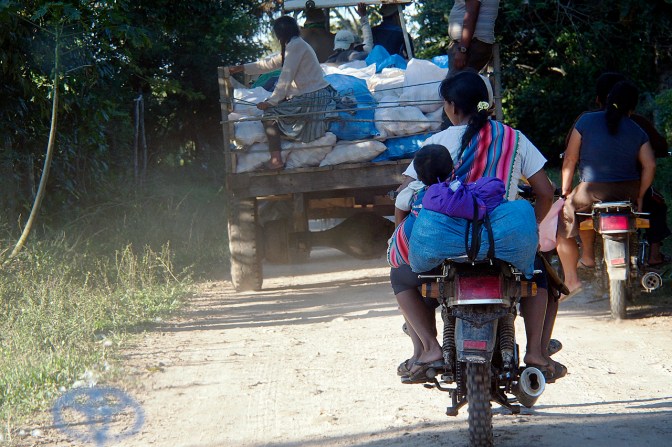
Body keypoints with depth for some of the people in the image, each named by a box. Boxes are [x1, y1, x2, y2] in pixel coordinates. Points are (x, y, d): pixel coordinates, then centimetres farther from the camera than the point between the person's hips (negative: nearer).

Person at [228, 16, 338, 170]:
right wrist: (243, 68, 31)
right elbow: (270, 63, 28)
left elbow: (286, 77, -17)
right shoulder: (297, 45, 18)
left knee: (270, 112, -8)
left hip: (313, 99, -10)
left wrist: (271, 102, -12)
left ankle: (276, 160, -13)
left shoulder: (295, 46, -13)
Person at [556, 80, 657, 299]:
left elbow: (570, 159, -2)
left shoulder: (586, 121, -2)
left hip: (592, 190, -4)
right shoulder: (638, 132, 6)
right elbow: (649, 165, -2)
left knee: (564, 222, 15)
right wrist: (639, 197, 9)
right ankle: (588, 254, 36)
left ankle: (571, 279, 5)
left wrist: (565, 190, 8)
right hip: (629, 192, 4)